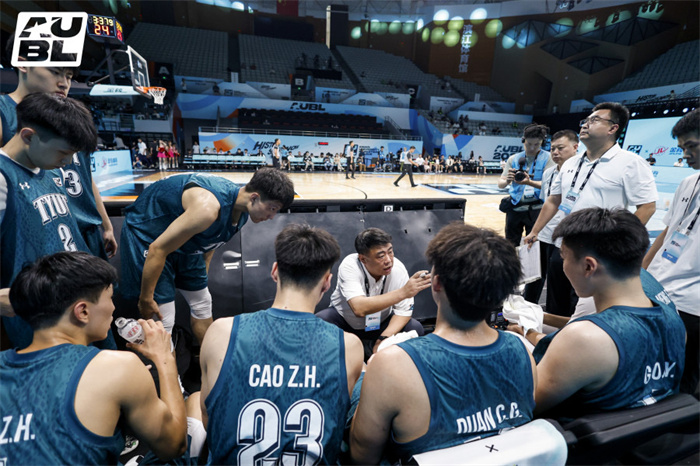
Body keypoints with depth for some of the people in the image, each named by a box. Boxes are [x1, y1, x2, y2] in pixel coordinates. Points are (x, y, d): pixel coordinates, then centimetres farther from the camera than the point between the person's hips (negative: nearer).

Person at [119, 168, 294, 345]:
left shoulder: (242, 211, -10)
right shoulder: (208, 207, -38)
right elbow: (157, 249, -31)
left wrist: (201, 280, 16)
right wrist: (146, 299, -20)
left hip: (184, 242, 8)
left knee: (202, 304, 15)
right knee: (162, 322, -10)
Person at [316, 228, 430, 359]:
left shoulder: (398, 269, -24)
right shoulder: (349, 266, -33)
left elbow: (403, 311, -14)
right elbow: (359, 309, -47)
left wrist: (384, 338, -29)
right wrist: (403, 292, -53)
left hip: (381, 323, 3)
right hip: (344, 318, -2)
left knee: (415, 329, -21)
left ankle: (373, 349, 7)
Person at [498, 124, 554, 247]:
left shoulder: (547, 158, -2)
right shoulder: (514, 159, 6)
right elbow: (500, 184, 2)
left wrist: (529, 182, -30)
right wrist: (507, 180, -22)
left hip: (536, 208, -3)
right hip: (515, 208, 3)